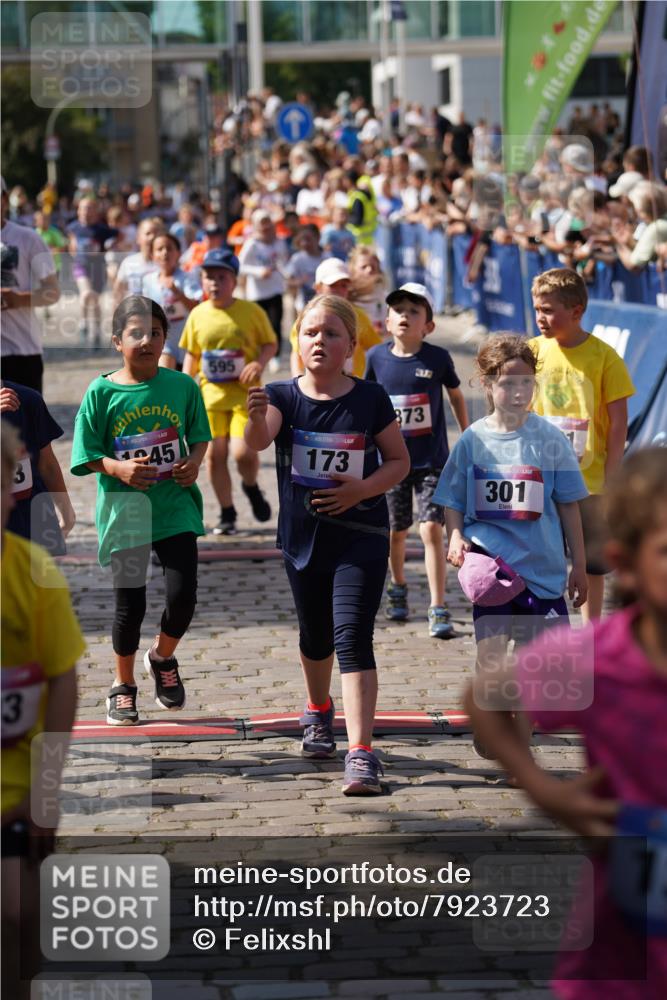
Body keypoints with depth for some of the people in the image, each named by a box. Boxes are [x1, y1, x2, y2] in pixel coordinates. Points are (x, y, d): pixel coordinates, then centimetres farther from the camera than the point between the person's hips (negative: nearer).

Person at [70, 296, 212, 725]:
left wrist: (194, 462, -9)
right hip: (124, 508, -1)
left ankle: (163, 658, 25)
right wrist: (119, 468, -21)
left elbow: (199, 436, 11)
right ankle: (123, 685, 26)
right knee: (130, 602, 3)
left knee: (183, 594, -7)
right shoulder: (101, 393, -6)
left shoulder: (182, 386, 0)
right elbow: (88, 456, -4)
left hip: (175, 503, 1)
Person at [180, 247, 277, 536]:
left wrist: (259, 363, -16)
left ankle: (251, 487, 19)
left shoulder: (252, 312, -5)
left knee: (243, 452, -16)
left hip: (245, 395, -3)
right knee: (215, 454, 2)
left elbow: (270, 344, 3)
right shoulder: (198, 315, 3)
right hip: (210, 394, 3)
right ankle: (227, 514, 18)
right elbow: (191, 355, 12)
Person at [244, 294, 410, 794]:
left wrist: (363, 488, -17)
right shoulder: (284, 396, -5)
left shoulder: (370, 398, -7)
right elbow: (258, 442, -25)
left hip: (360, 536, -3)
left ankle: (362, 753, -17)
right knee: (315, 637, 22)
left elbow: (400, 461, 1)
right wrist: (257, 416, -48)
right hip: (303, 536, 3)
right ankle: (319, 712, 50)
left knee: (353, 640, -14)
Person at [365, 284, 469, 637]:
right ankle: (398, 589, 41)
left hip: (432, 461, -2)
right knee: (397, 530, 14)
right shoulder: (377, 357, -5)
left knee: (431, 529, -11)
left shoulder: (438, 358, -10)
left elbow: (456, 396, 7)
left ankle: (438, 611, -7)